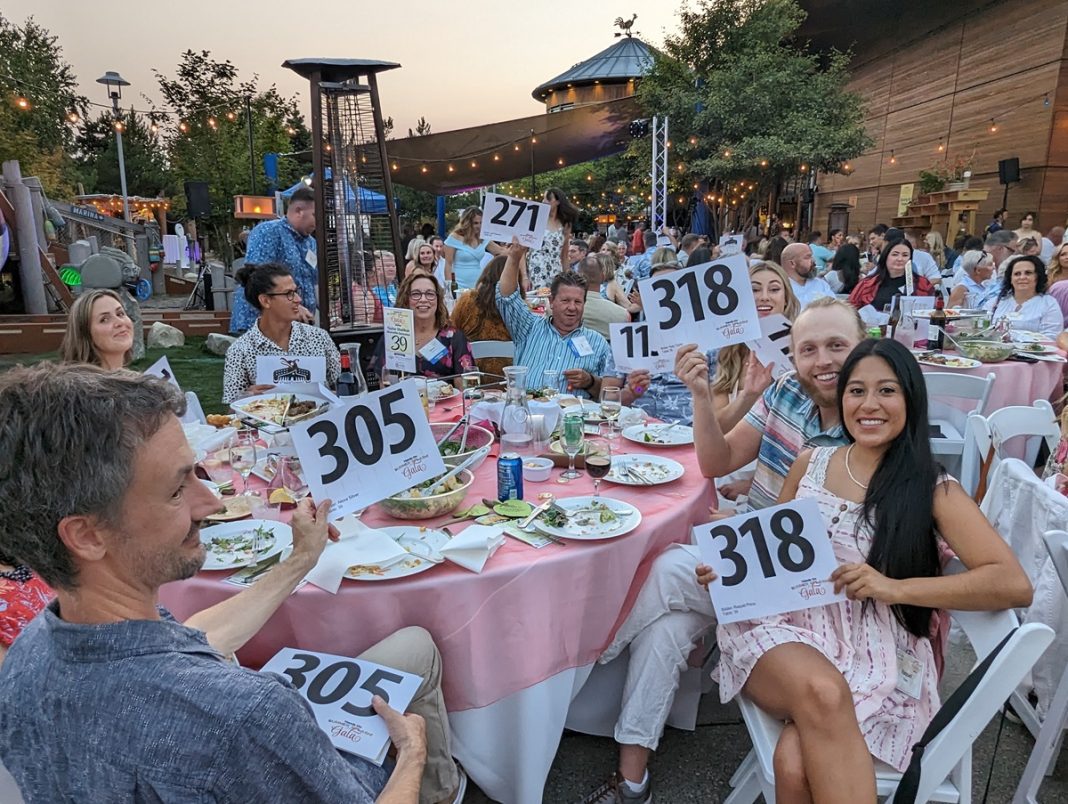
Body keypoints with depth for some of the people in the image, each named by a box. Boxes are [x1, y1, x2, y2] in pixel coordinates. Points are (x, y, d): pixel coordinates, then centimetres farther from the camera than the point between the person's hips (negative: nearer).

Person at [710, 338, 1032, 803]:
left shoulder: (933, 490, 3)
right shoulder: (810, 463, 12)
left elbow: (1015, 584, -8)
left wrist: (895, 588, -17)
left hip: (875, 658, -2)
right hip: (785, 628, 2)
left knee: (796, 763, -31)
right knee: (823, 692, -34)